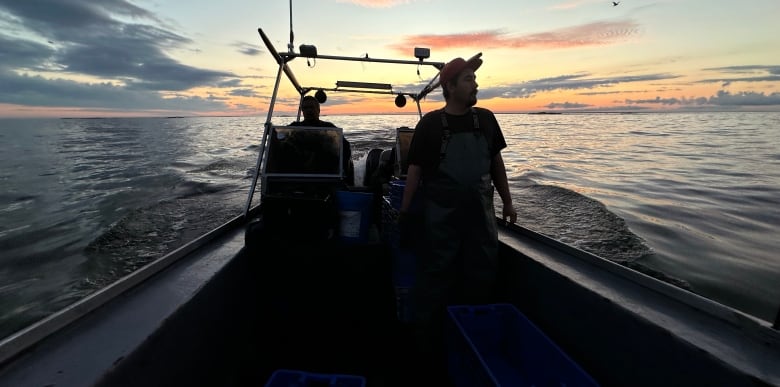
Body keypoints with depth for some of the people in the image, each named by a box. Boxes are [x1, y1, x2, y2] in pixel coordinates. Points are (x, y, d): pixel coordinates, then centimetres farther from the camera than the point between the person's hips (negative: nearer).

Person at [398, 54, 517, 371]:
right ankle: (429, 339, 23)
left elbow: (496, 162, 13)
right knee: (436, 276, 5)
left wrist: (507, 201, 12)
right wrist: (404, 209, -6)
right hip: (441, 214, -4)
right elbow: (415, 168, -4)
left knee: (481, 275, 13)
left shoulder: (485, 119, 7)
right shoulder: (430, 123, -5)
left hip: (480, 212, 5)